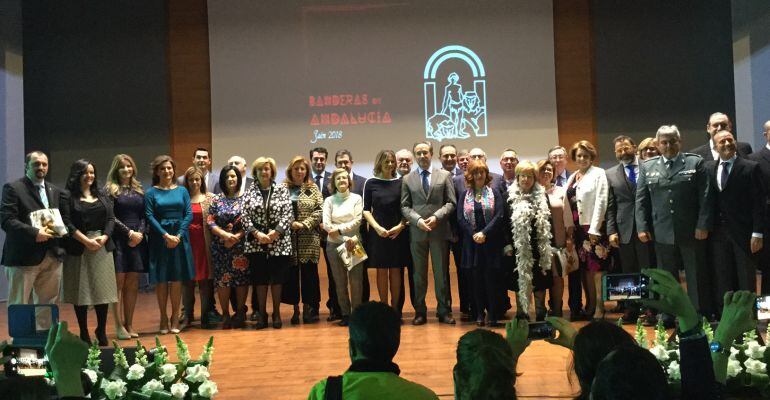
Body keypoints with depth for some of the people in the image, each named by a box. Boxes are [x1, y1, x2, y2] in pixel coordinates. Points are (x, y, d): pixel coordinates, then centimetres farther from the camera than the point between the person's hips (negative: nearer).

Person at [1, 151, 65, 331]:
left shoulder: (55, 191, 16)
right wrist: (34, 233, -20)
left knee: (49, 305, 9)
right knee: (19, 305, 2)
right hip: (24, 256, -5)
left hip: (52, 256, 6)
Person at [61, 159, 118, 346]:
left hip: (102, 246, 4)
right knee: (81, 291, 1)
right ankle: (84, 333, 11)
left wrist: (104, 237, -9)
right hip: (79, 248, -4)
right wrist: (86, 240, -15)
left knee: (103, 289, 3)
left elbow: (111, 218, 8)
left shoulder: (101, 196, 14)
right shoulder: (68, 197, -1)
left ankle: (101, 331, 14)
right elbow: (67, 222, -9)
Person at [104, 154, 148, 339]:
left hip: (138, 240, 4)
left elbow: (144, 216, 11)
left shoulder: (139, 190, 15)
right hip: (118, 239, -4)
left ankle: (129, 324, 11)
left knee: (132, 284, 5)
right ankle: (119, 326, -1)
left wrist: (140, 233, -5)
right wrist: (129, 232, -10)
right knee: (118, 282, -5)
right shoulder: (110, 190, 2)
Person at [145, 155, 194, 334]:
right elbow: (150, 216, -6)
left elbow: (189, 214, 3)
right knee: (161, 279, 1)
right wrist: (166, 236, -15)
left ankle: (175, 317, 12)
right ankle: (163, 317, 11)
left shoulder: (182, 191, 9)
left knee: (177, 279, 3)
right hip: (159, 238, -2)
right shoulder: (151, 192, 2)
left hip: (179, 238, 2)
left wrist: (178, 235, -10)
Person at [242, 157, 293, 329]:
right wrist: (257, 233, -13)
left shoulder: (282, 190, 4)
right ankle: (262, 314, 13)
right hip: (256, 243, 1)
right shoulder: (249, 193, 6)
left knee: (277, 278, 3)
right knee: (260, 279, 4)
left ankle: (276, 313, 15)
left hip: (279, 242, -1)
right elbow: (245, 217, 0)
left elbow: (288, 214, -3)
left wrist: (275, 232, -13)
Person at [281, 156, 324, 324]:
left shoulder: (313, 189, 7)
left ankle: (309, 308, 9)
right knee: (291, 273, 3)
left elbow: (320, 210, -1)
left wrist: (305, 224, -11)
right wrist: (290, 224, -14)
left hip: (309, 239, 0)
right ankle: (295, 308, 13)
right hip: (288, 238, 0)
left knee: (309, 271, 1)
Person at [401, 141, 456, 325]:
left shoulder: (444, 175, 7)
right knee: (419, 274, 6)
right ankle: (420, 312, 13)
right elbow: (405, 206, 4)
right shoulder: (407, 179, 8)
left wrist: (436, 217, -12)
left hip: (439, 230, -1)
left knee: (441, 272, 4)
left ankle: (444, 311, 12)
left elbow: (451, 202, 2)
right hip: (417, 232, 1)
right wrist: (418, 220, -12)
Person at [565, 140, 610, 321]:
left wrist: (594, 229, -15)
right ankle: (590, 304, 15)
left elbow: (601, 202, -10)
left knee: (597, 266, -5)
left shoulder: (598, 173, -2)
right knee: (585, 267, 8)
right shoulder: (572, 178, 15)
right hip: (577, 228, 6)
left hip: (593, 227, -5)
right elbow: (569, 204, 12)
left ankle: (599, 307, -1)